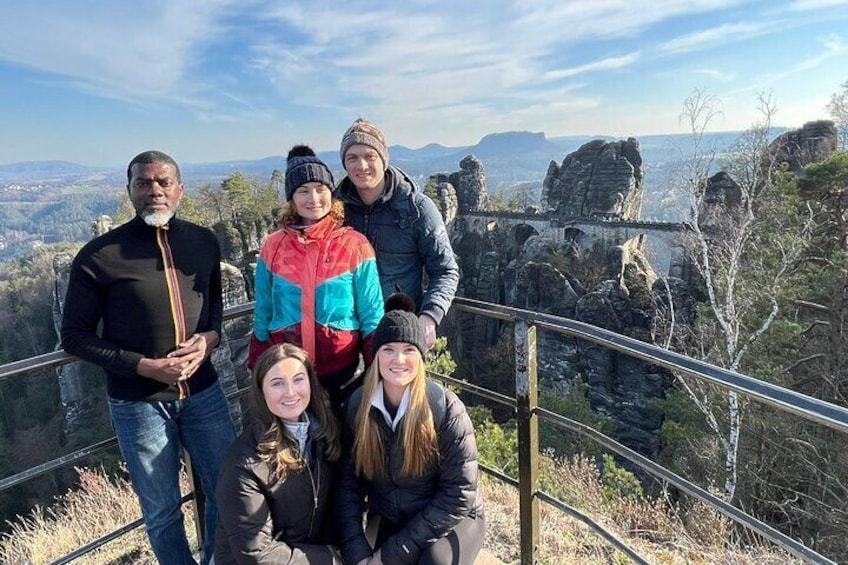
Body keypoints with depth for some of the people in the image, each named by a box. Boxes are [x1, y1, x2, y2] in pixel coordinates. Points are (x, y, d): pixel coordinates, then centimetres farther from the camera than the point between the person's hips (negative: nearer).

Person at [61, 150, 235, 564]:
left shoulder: (204, 242, -1)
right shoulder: (98, 256, -12)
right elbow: (75, 335, -5)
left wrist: (210, 336, -7)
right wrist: (144, 366, -16)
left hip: (203, 391, 4)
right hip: (139, 402, -3)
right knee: (162, 509, 14)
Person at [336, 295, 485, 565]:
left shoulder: (445, 407, -21)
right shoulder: (358, 404, -10)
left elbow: (458, 493, -18)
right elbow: (348, 482, -5)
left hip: (452, 519, -3)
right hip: (392, 520, 3)